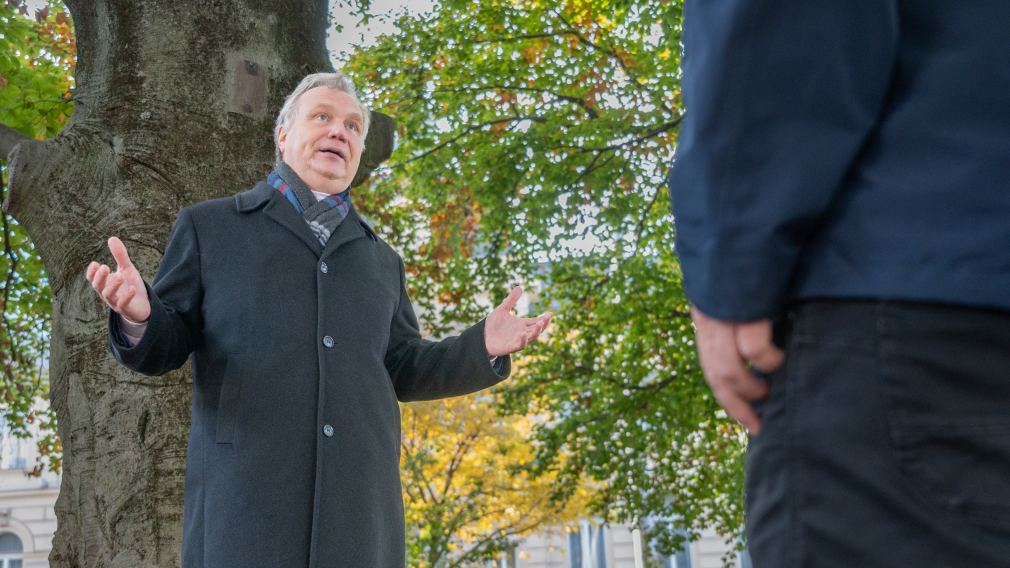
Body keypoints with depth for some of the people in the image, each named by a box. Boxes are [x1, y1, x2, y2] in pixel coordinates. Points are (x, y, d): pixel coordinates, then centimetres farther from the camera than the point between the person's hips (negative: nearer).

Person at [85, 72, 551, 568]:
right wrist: (138, 317, -16)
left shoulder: (381, 261, 23)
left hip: (358, 509, 4)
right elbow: (165, 347, 8)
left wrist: (483, 347, 4)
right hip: (244, 500, -3)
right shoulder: (209, 227, 12)